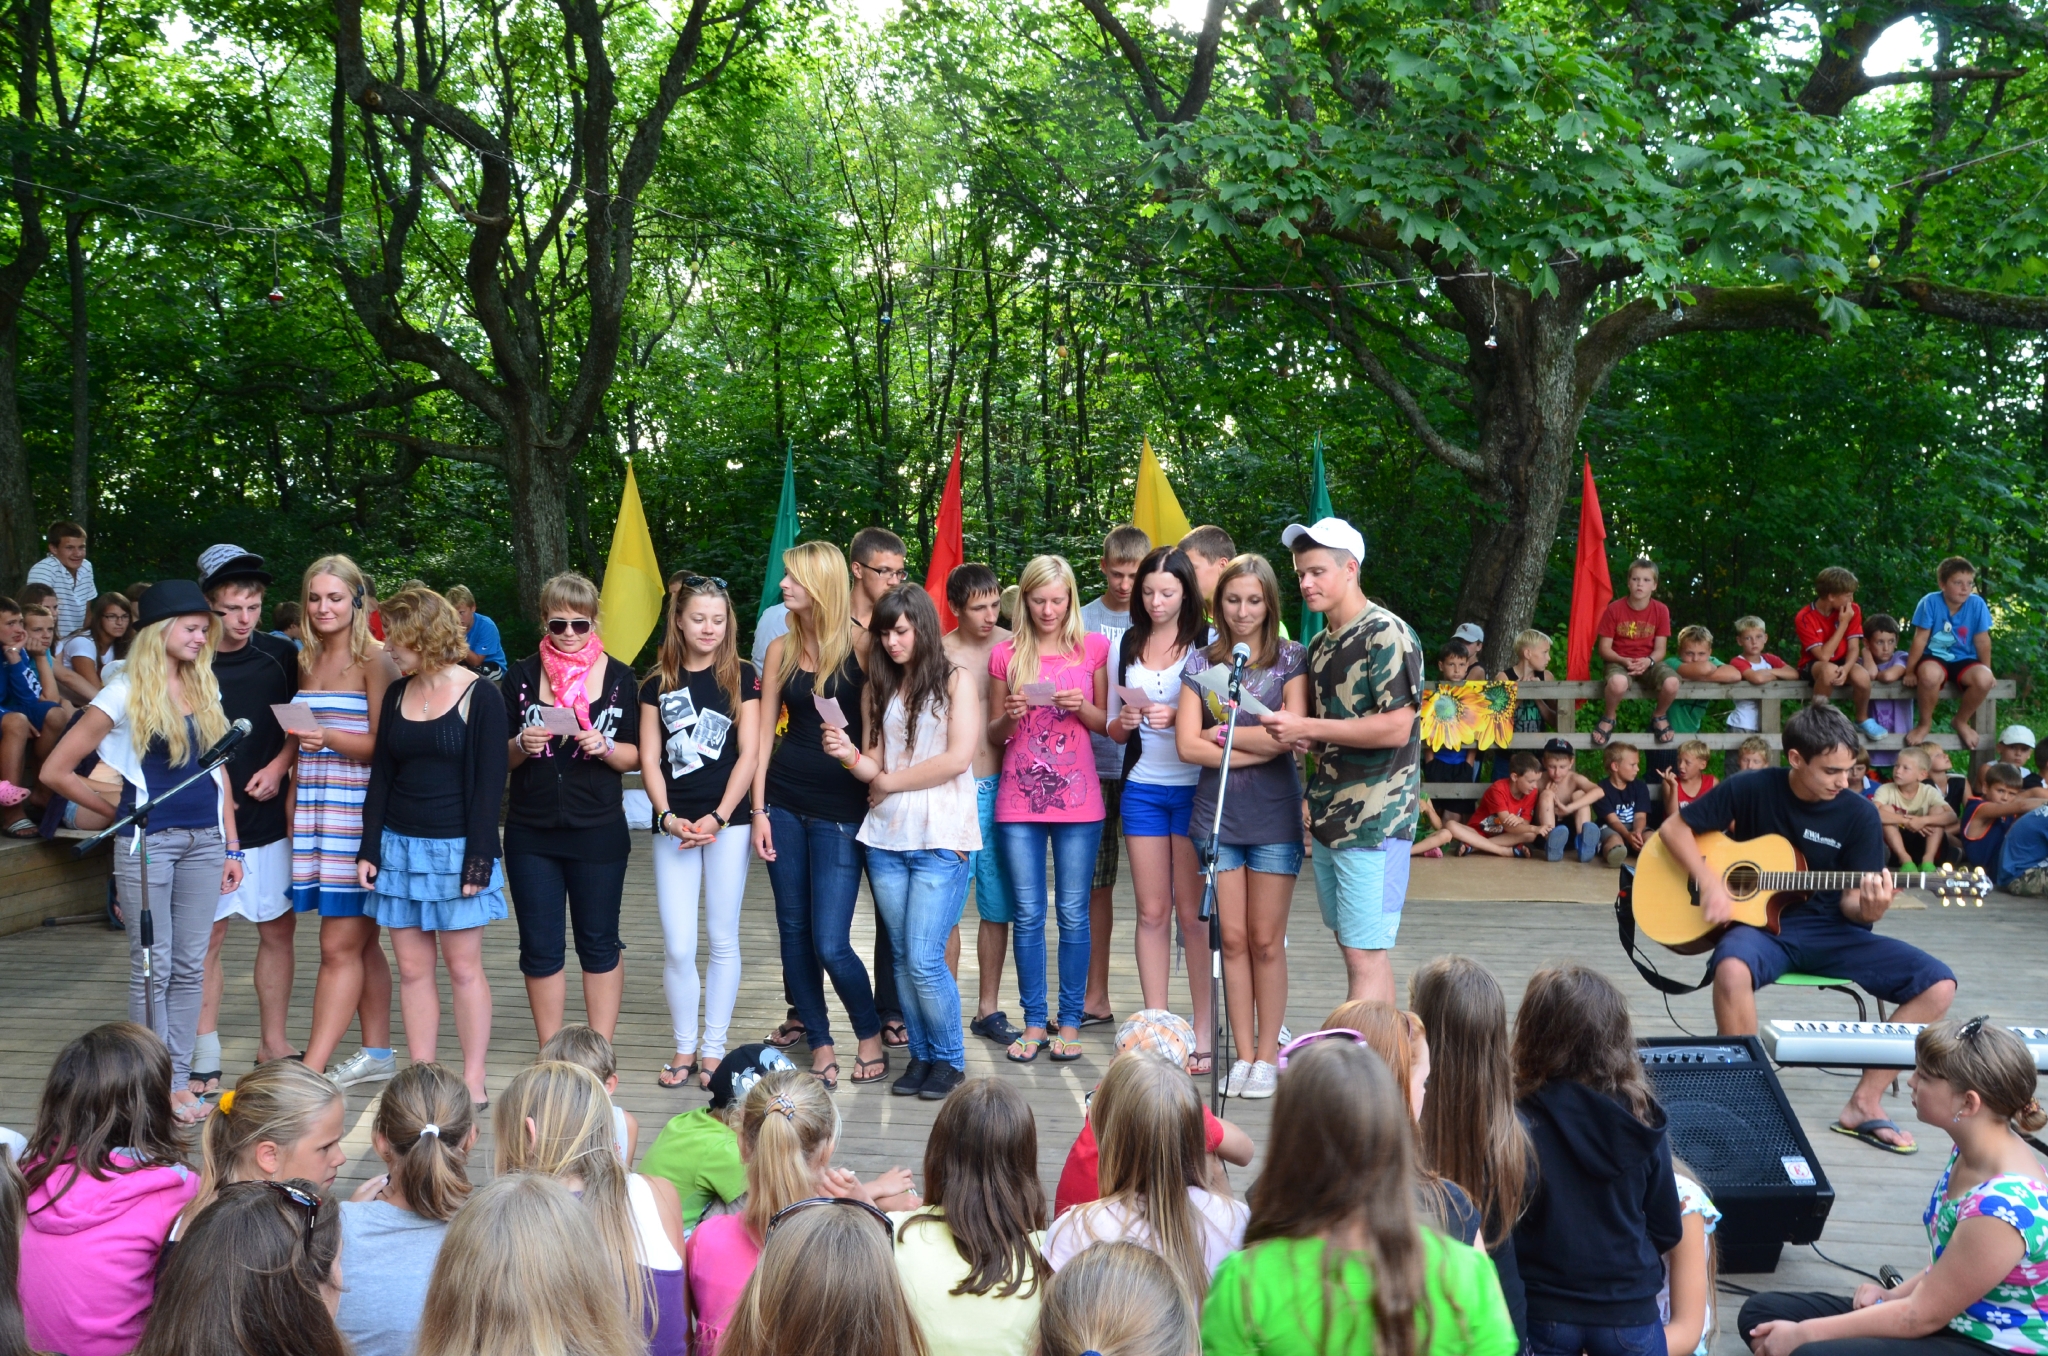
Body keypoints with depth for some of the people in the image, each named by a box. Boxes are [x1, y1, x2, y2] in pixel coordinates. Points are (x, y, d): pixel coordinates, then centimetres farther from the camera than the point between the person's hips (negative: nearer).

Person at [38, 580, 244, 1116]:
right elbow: (55, 771, -4)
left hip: (203, 842, 5)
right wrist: (119, 811, 2)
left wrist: (231, 845, 12)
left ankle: (180, 1080, 15)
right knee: (152, 968, 0)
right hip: (147, 844, -5)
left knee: (190, 966, 7)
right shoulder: (126, 693, -6)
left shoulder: (206, 689, 10)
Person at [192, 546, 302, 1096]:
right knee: (208, 935, 1)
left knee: (278, 928, 7)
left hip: (270, 819, 3)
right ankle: (205, 1058, 10)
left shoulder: (281, 656, 3)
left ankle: (272, 1043, 20)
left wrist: (278, 765, -4)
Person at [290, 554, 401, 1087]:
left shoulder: (375, 660, -6)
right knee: (361, 942, 12)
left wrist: (329, 737, -26)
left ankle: (310, 1072, -8)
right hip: (314, 812, 7)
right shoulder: (306, 662, 16)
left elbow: (383, 744, -11)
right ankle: (377, 1053, 20)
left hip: (357, 811, -7)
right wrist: (292, 807, 17)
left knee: (340, 946, -7)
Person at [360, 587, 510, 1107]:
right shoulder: (396, 694, 9)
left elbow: (489, 782, -8)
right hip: (399, 846, 5)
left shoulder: (479, 696, -7)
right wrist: (369, 847, 5)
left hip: (454, 849, -5)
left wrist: (478, 861, -13)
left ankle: (473, 1084, 7)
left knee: (463, 967, 0)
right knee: (412, 969, 5)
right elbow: (381, 776, 13)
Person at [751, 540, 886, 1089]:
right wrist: (758, 810, 3)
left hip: (841, 809, -4)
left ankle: (870, 1034, 18)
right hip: (784, 801, 5)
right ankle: (818, 1042, 22)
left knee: (830, 943, -7)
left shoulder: (861, 643, -6)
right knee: (794, 931, 8)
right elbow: (764, 731, 8)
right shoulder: (781, 649, 6)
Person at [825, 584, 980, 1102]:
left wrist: (891, 781, -4)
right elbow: (876, 767, 9)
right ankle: (920, 1054, 20)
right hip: (886, 839, 5)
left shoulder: (954, 680, 0)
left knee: (923, 960, -9)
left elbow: (959, 757, -10)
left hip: (940, 840, -5)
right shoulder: (879, 687, 13)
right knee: (902, 958, 8)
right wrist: (850, 756, -13)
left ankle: (949, 1059, 9)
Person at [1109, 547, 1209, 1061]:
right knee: (1152, 911, 6)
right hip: (1142, 788, 4)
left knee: (1194, 913, -1)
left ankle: (1203, 1032, 6)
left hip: (1194, 786, -3)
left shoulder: (1206, 643, -2)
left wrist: (1177, 716, -19)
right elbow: (1112, 728, 15)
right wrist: (1124, 721, -7)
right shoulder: (1127, 646, 10)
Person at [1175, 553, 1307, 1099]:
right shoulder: (1201, 663, 7)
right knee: (1233, 939, 4)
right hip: (1217, 811, 2)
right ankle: (1243, 1054, 13)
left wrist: (1222, 734, -6)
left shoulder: (1291, 660, 2)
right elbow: (1187, 745, -3)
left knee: (1267, 940, 1)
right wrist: (1258, 748, -10)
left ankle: (1268, 1055, 11)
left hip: (1275, 813, -2)